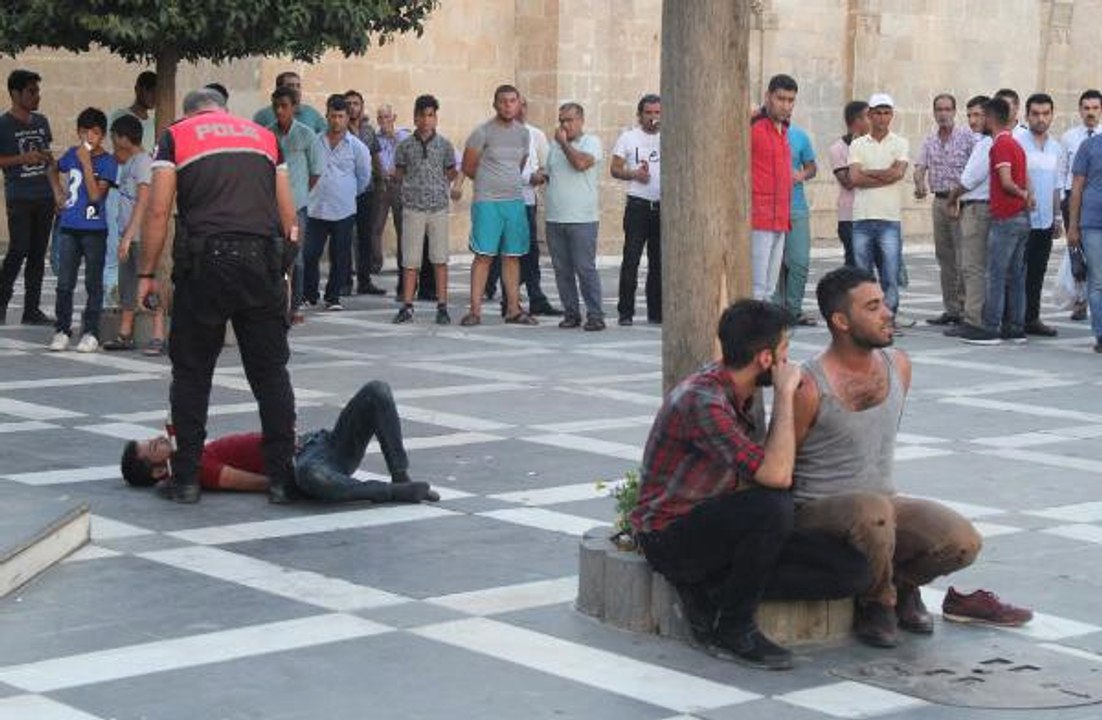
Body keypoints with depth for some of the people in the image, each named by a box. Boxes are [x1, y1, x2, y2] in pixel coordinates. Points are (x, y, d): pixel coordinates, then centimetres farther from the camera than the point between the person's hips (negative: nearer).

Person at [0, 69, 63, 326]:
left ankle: (32, 309, 10)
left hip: (44, 197, 6)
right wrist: (23, 158, -16)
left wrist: (57, 190, 14)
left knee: (38, 253, 5)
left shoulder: (41, 121, 14)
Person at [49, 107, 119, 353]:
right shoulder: (71, 155, 6)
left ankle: (90, 333, 10)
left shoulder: (108, 162, -7)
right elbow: (62, 181, 24)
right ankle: (62, 331, 11)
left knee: (94, 283, 4)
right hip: (69, 228, 4)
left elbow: (96, 194, -16)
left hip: (95, 229, -4)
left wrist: (87, 163, -19)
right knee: (64, 283, 5)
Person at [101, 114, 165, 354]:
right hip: (128, 236, 9)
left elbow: (143, 202, -17)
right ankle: (125, 335, 18)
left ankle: (158, 338, -8)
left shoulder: (143, 161, -11)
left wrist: (128, 236, -20)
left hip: (141, 235, -9)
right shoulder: (127, 163, 17)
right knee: (126, 285, 12)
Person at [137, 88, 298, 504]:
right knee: (271, 372, 9)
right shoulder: (264, 136, 18)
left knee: (192, 372, 8)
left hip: (204, 261, -2)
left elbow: (158, 211, 1)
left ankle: (187, 478, 8)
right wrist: (286, 270, 21)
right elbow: (288, 215, 14)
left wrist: (147, 274, 6)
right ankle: (282, 477, 8)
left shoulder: (176, 136, 10)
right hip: (263, 260, 2)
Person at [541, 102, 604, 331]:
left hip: (582, 219, -6)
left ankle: (595, 315, -3)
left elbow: (581, 163, -19)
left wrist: (564, 142, -9)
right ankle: (571, 313, 14)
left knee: (585, 269, -7)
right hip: (555, 218, 6)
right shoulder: (555, 146, 18)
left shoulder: (591, 142, -1)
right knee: (562, 269, 6)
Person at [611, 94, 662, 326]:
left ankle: (656, 311, 13)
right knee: (631, 259, -7)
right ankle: (625, 312, -3)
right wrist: (633, 174, -14)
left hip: (662, 206, 3)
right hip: (638, 205, -3)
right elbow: (615, 169, 3)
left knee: (659, 261, 6)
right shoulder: (628, 137, 6)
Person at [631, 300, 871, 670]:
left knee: (852, 570, -8)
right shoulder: (701, 400, -23)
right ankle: (733, 631, -17)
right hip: (671, 537, -8)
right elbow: (776, 474, -29)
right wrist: (785, 394, -20)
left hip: (718, 527, 8)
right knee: (774, 507, -37)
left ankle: (710, 589, -3)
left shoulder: (747, 397, 7)